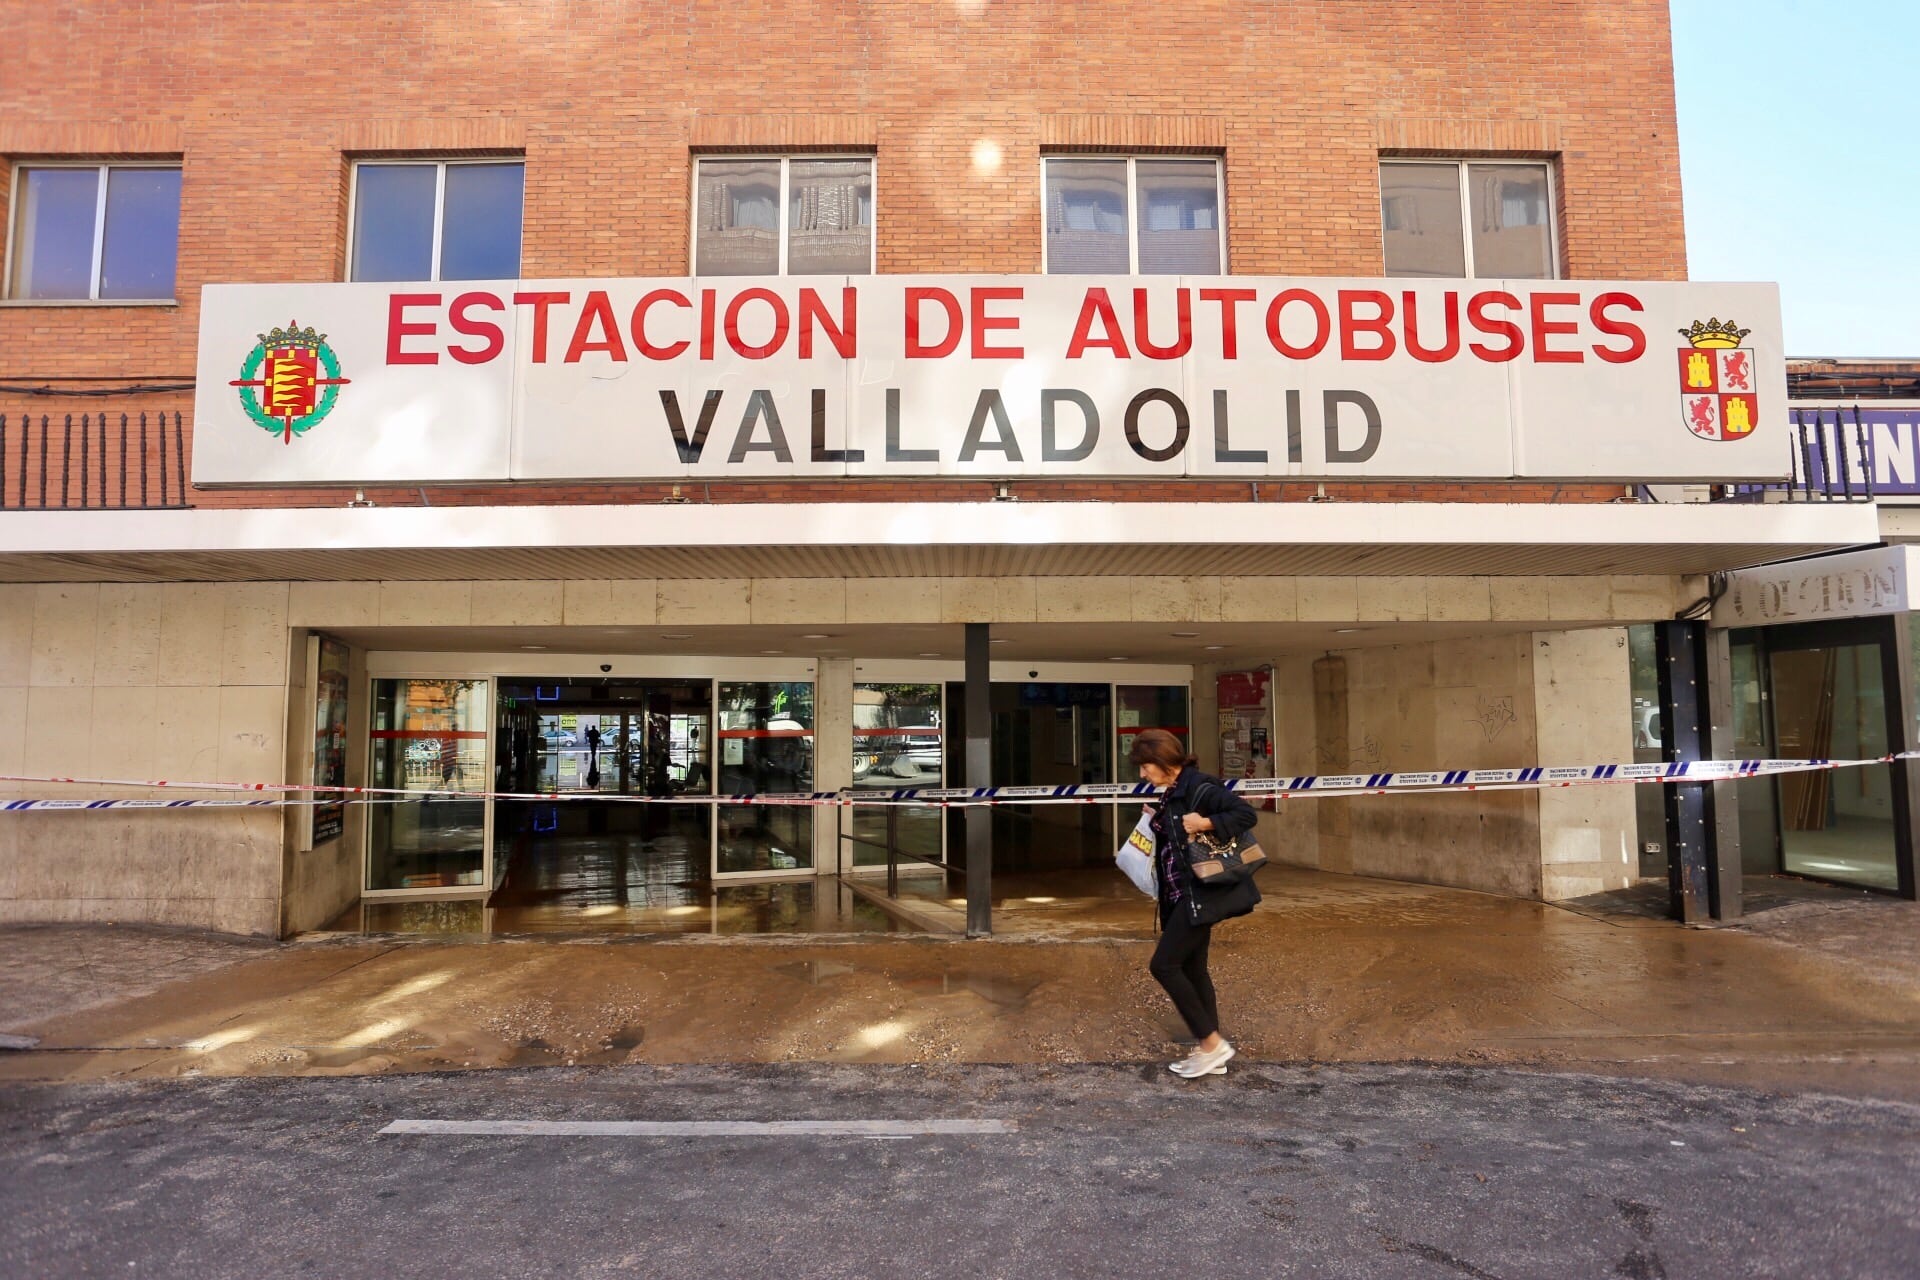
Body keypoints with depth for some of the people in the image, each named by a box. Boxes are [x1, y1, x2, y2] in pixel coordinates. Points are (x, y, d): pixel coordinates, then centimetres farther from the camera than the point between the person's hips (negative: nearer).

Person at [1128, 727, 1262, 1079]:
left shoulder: (1199, 787, -16)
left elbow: (1247, 814, -22)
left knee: (1164, 965, -8)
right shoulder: (1173, 794, 12)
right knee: (1192, 969, 13)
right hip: (1186, 896, 10)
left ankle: (1213, 1043, 1)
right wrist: (1158, 824, 7)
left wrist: (1204, 823, -29)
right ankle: (1211, 1051, 21)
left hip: (1202, 894, -10)